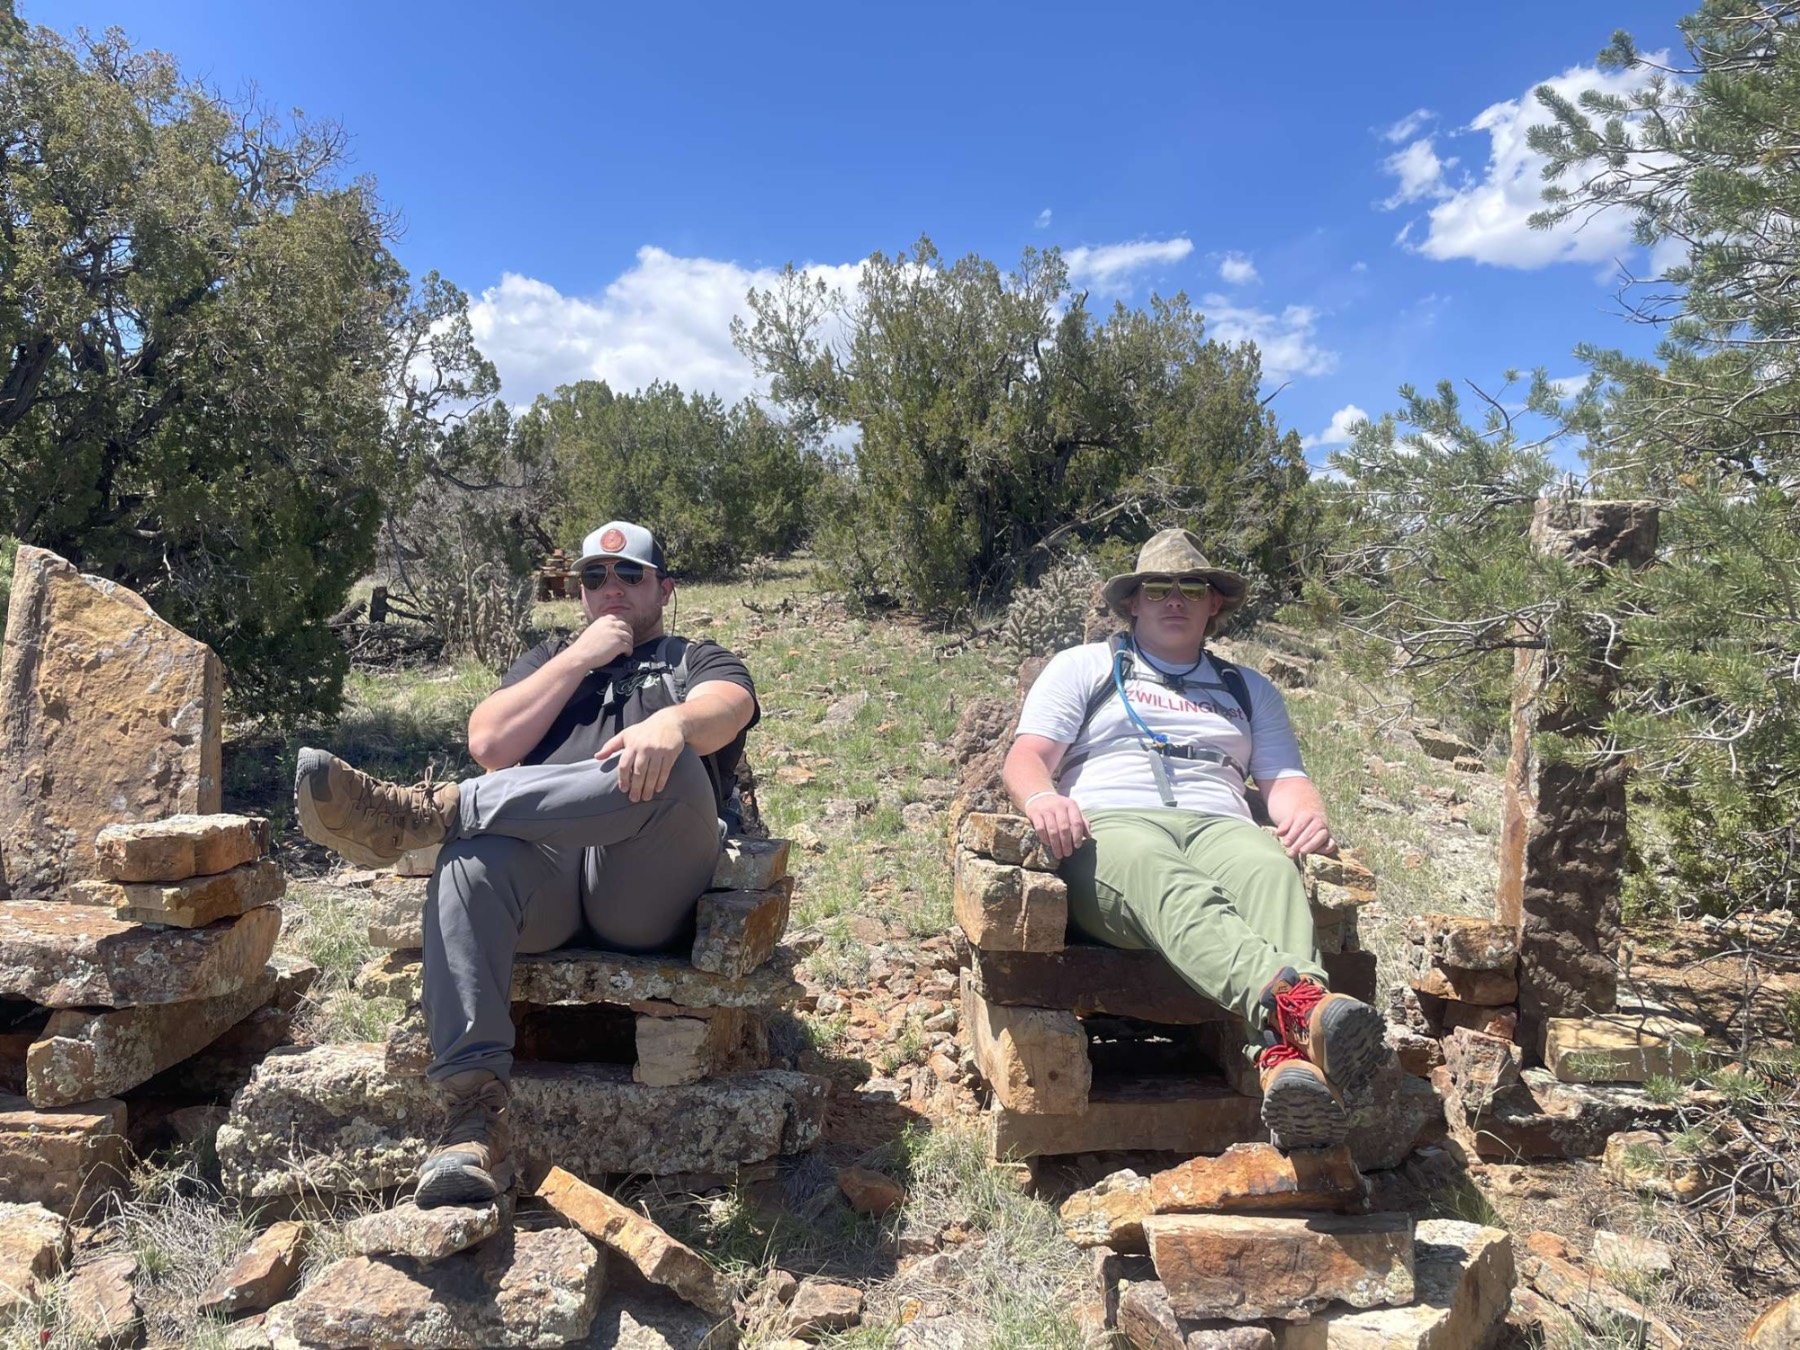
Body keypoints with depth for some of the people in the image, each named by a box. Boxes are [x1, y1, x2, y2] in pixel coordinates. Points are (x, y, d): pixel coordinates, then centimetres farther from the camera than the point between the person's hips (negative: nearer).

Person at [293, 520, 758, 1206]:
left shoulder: (698, 661, 23)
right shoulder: (549, 659, 31)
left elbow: (727, 709, -5)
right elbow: (491, 745, 11)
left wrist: (673, 721, -29)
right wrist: (581, 659, 8)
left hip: (649, 893, -2)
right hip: (543, 868, 2)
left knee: (670, 767, -34)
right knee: (470, 864, -33)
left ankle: (422, 810, -31)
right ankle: (474, 1123, -37)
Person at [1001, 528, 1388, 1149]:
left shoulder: (1249, 690, 32)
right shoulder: (1083, 667, 24)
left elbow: (1285, 779, 20)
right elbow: (1027, 756, 10)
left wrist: (1306, 815, -6)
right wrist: (1042, 797, -15)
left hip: (1218, 826, 2)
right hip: (1109, 827, -2)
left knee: (1271, 870, -37)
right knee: (1161, 877, -41)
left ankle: (1291, 1059, -61)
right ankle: (1300, 1001, -66)